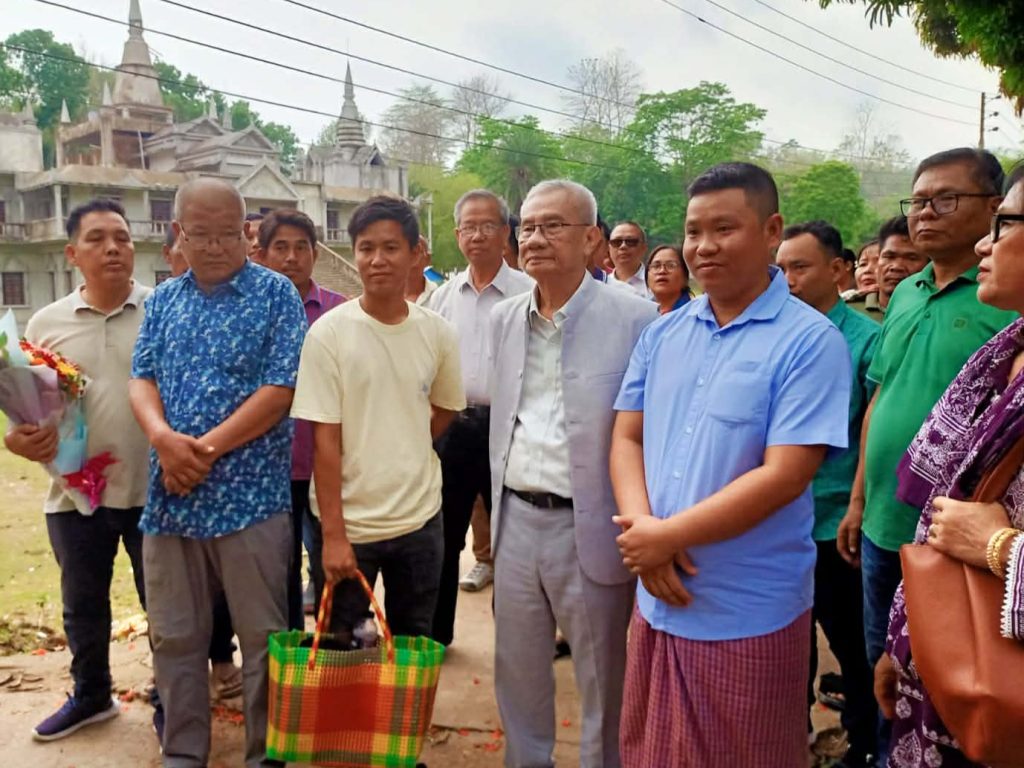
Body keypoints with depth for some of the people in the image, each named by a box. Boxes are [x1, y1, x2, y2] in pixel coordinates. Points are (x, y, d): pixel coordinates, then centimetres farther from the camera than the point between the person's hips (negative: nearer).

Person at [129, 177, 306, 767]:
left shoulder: (276, 293, -3)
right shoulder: (163, 299, 13)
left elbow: (281, 390, -11)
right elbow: (142, 378, 8)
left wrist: (205, 449, -14)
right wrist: (163, 437, -13)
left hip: (249, 496, -4)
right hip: (169, 495, 5)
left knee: (261, 637, 6)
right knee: (174, 637, 15)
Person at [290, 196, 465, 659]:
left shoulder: (437, 333, -1)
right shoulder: (328, 333, -10)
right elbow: (325, 440, -11)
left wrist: (402, 454, 4)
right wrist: (333, 534, -13)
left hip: (421, 519, 3)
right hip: (349, 523, -3)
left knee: (413, 649, 19)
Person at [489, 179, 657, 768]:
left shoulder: (636, 318, -12)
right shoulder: (505, 318, 7)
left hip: (588, 527, -5)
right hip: (516, 520, 6)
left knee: (603, 682, 14)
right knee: (517, 674, 21)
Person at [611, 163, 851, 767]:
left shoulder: (810, 341, -12)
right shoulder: (662, 334, 6)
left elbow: (784, 475, -19)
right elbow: (627, 438, 5)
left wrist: (668, 535, -16)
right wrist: (643, 534, -11)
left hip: (750, 615, -5)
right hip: (660, 598, 5)